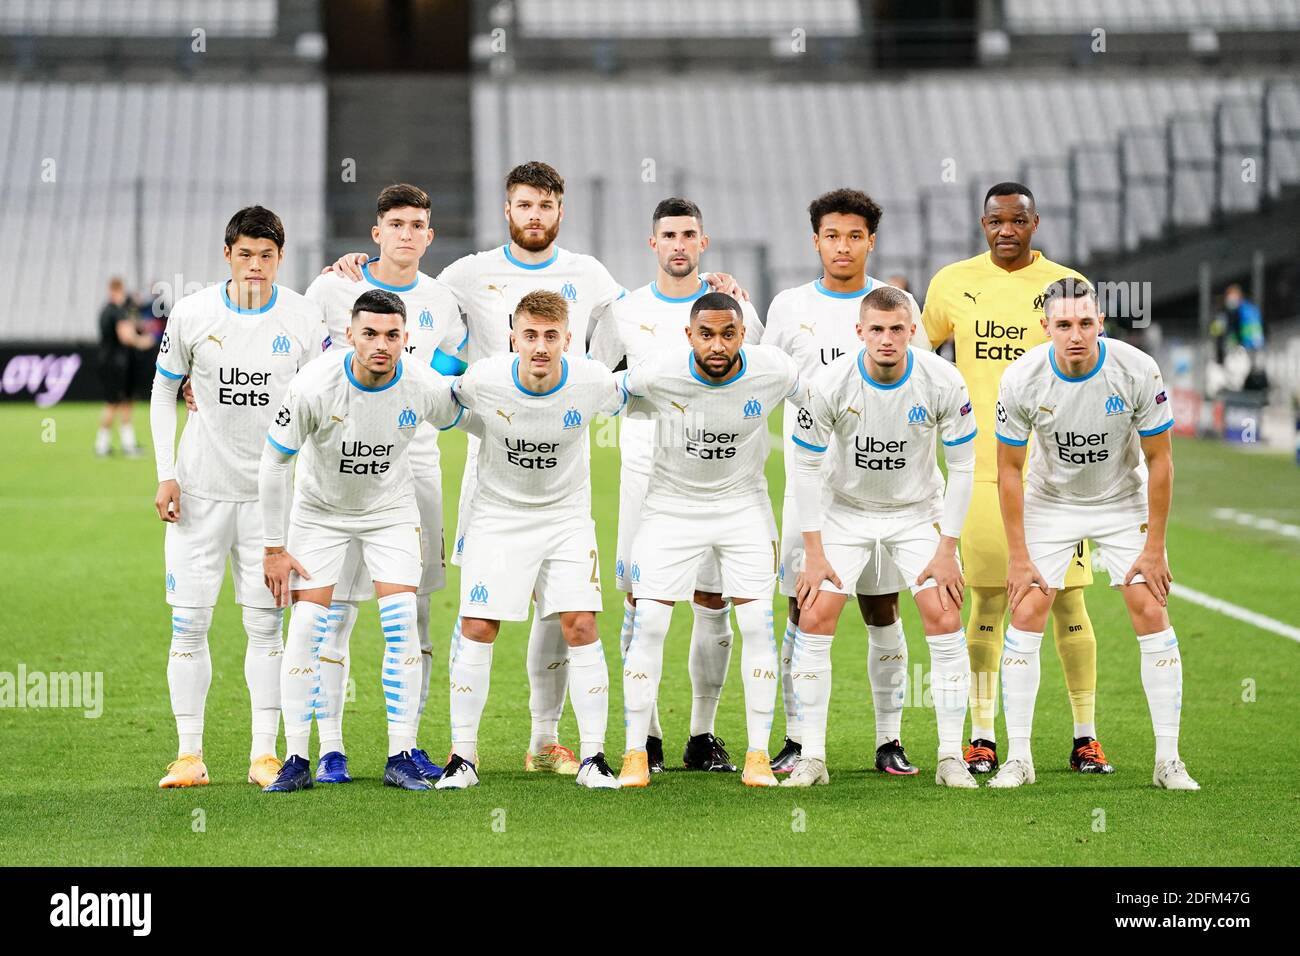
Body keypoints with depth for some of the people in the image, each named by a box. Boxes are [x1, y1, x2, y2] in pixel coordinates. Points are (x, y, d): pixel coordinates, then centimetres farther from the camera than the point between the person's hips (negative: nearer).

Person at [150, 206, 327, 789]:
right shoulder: (191, 314, -3)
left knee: (265, 625, 1)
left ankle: (264, 755, 7)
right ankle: (189, 756, 5)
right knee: (189, 623, -1)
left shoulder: (305, 319, -3)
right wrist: (165, 475, -1)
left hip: (270, 492, 0)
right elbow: (163, 392, 7)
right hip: (199, 491, 0)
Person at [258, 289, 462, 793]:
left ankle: (401, 758, -4)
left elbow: (460, 417, 4)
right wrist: (274, 547, -12)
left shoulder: (426, 387, -22)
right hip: (320, 511, -1)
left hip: (391, 510, 1)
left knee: (402, 627, -11)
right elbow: (273, 463, -16)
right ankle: (296, 760, 0)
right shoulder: (313, 386, -27)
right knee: (306, 628, -8)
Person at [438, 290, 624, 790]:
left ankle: (593, 757, -1)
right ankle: (462, 757, 3)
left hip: (566, 514, 1)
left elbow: (623, 400, 6)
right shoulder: (481, 380, -21)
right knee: (476, 630, -6)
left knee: (581, 626, -9)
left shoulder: (593, 382, -19)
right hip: (497, 513, 0)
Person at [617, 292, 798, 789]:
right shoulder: (657, 374, -23)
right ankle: (635, 753, 3)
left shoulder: (774, 371, -19)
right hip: (672, 506, -1)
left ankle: (758, 755, 3)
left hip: (744, 506, 1)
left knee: (758, 623, -7)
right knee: (648, 625, -8)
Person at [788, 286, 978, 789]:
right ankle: (811, 757, -2)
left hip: (918, 512, 0)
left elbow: (962, 467, -10)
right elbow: (806, 467, -10)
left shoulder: (943, 383, -20)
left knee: (945, 621, -13)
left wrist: (946, 550, -12)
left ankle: (951, 757, -3)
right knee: (814, 620, -11)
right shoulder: (829, 385, -21)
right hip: (846, 511, 0)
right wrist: (814, 554, -12)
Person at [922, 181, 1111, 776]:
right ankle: (982, 737, 9)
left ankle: (1085, 737, 6)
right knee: (988, 599, 2)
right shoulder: (952, 283, 6)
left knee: (1067, 599, -1)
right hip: (980, 466, 1)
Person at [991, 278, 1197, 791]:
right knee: (1025, 617, -9)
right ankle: (1018, 758, 0)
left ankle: (1168, 759, -3)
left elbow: (1159, 461, -13)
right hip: (1050, 503, 0)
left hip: (1124, 503, 0)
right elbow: (1009, 469, -11)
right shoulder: (1022, 378, -22)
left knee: (1152, 614, -9)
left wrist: (1155, 548, -13)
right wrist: (1019, 555, -12)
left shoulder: (1138, 371, -24)